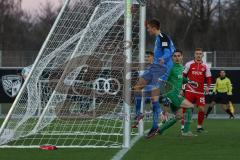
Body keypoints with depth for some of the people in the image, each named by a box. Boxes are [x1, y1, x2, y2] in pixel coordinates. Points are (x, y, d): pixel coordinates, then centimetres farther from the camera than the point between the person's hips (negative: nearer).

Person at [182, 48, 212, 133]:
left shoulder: (205, 66, 7)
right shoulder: (189, 64, 2)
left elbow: (208, 78, 12)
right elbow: (183, 76, 5)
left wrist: (208, 86, -6)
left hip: (200, 91, 2)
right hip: (190, 90, -2)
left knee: (201, 108, -5)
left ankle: (199, 126, 11)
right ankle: (183, 125, 2)